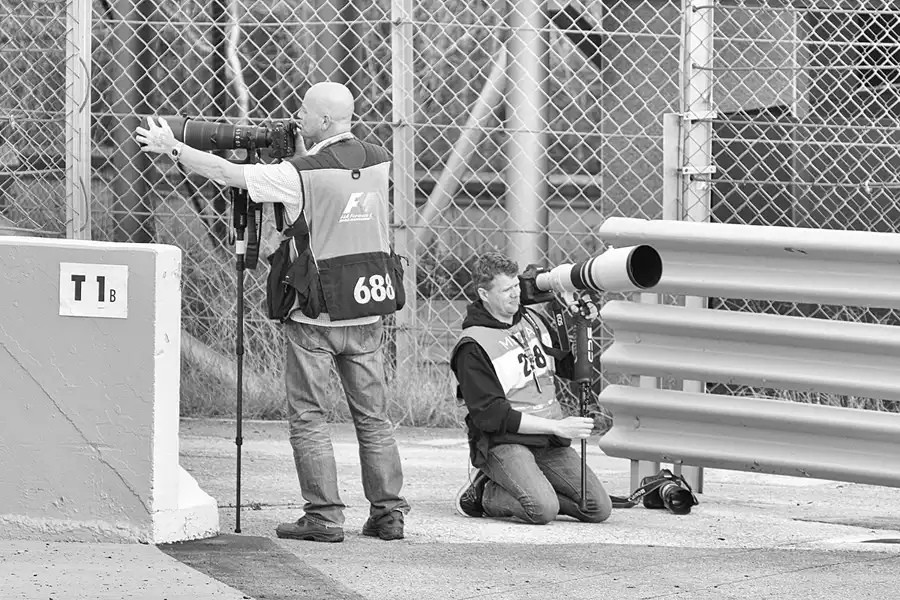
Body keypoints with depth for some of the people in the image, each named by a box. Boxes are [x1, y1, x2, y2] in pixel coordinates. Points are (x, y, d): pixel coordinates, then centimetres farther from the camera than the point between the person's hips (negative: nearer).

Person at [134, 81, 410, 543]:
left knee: (307, 416, 3)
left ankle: (324, 516, -1)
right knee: (373, 415, 12)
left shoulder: (302, 175, -15)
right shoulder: (378, 162, 1)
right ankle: (389, 512, 12)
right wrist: (304, 152, 15)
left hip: (315, 314, -5)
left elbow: (227, 174, -11)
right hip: (369, 310, 5)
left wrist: (172, 148, -1)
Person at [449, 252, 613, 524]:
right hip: (503, 442, -7)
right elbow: (490, 415, -14)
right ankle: (488, 494, -2)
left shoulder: (532, 320, 13)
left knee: (599, 508, -8)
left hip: (550, 441, 7)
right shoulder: (472, 348, -9)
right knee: (544, 509, -31)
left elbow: (571, 367, 22)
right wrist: (558, 427, -17)